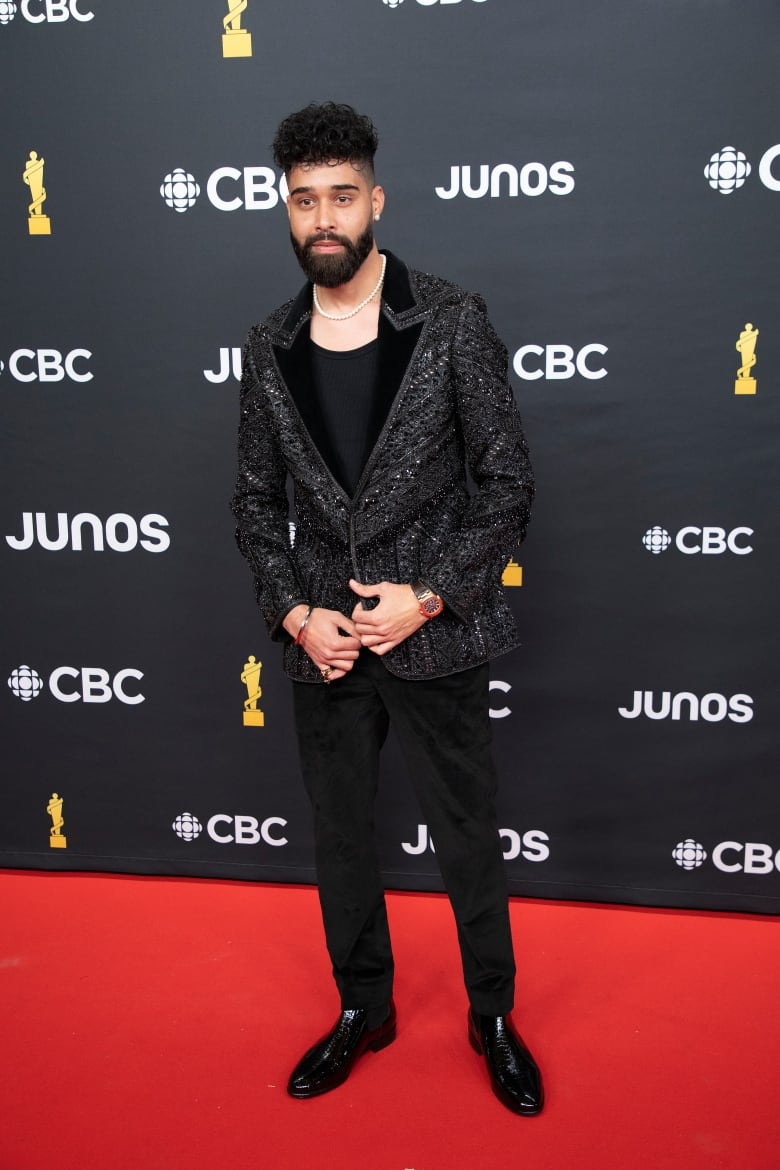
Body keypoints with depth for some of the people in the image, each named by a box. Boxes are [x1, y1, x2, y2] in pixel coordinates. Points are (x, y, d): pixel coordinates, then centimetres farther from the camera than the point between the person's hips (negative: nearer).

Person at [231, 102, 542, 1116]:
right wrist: (294, 612, -5)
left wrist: (430, 595, -15)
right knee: (339, 836, 17)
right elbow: (257, 499, 8)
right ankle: (363, 1009, 39)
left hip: (435, 635, -3)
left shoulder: (453, 324, -7)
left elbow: (508, 482, -6)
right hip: (324, 642, 4)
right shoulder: (270, 350, 3)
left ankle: (494, 1016, 35)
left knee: (469, 837, 11)